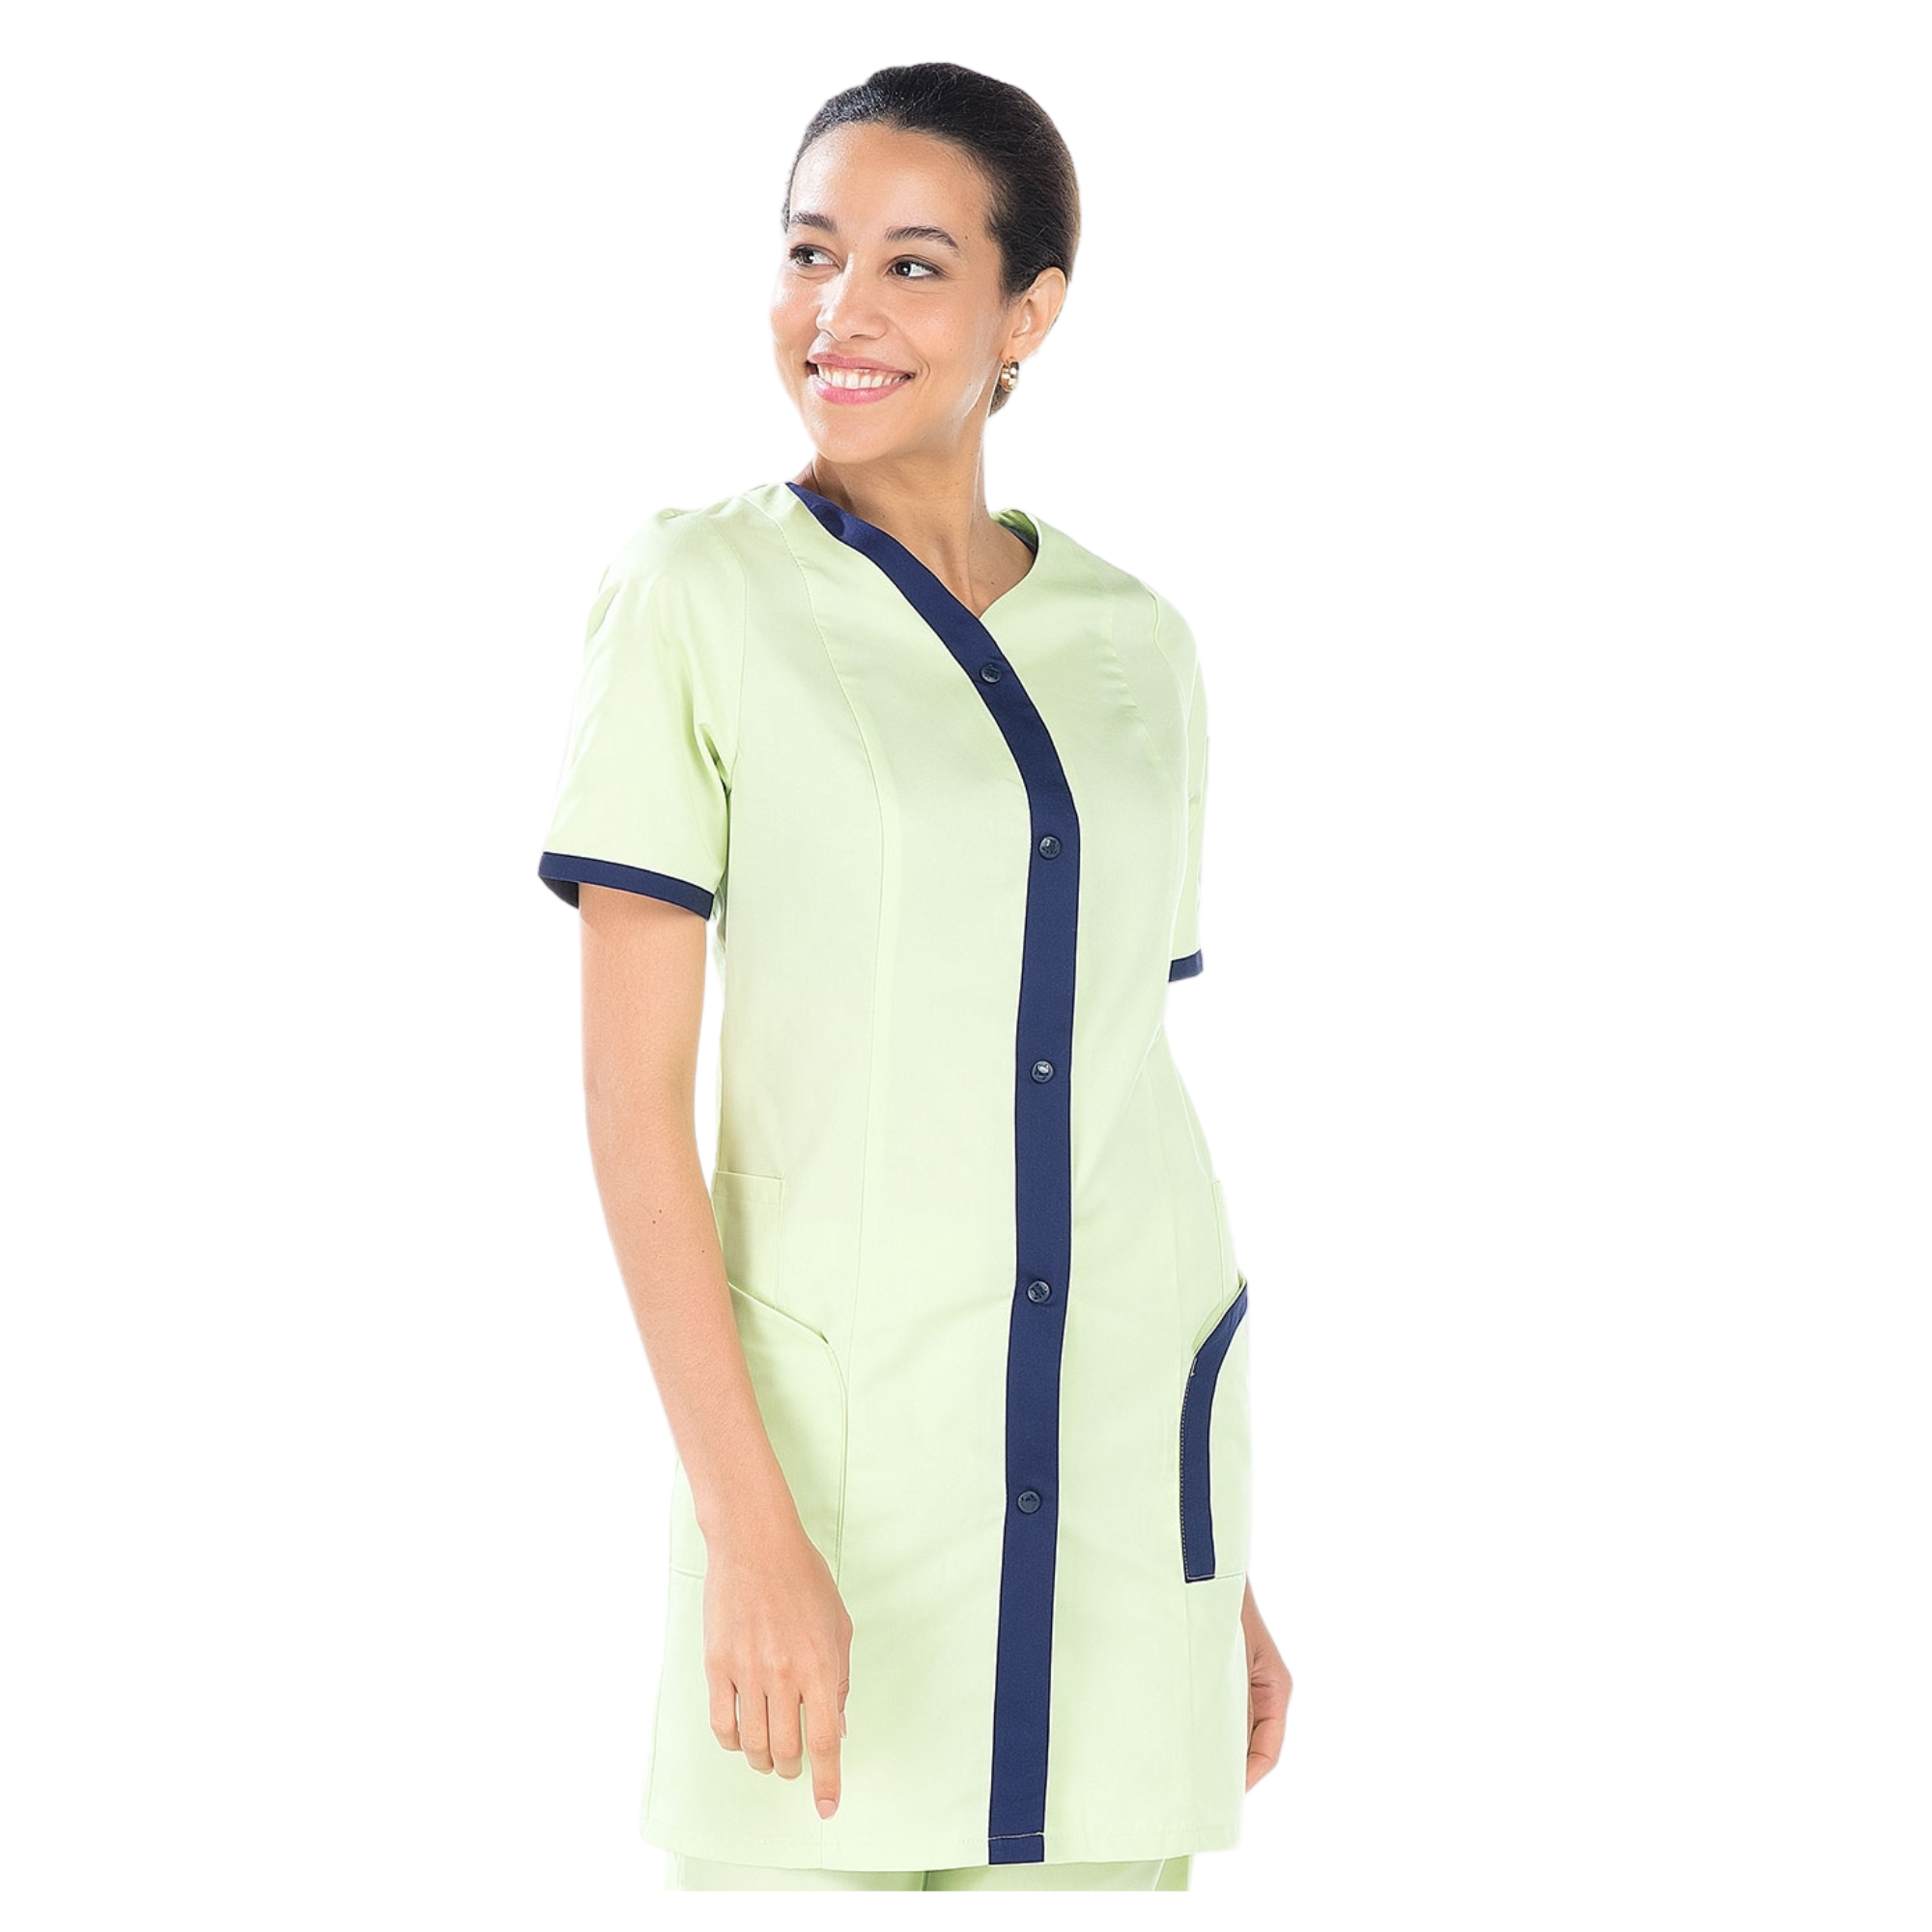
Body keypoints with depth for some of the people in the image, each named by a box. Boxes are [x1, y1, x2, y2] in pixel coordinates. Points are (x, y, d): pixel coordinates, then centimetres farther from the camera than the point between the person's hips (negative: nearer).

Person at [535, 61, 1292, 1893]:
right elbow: (631, 1087, -7)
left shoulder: (1136, 647, 10)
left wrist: (1222, 1568, 14)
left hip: (1124, 1459, 4)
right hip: (838, 1450, -3)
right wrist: (744, 1524, -16)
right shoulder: (698, 595, -2)